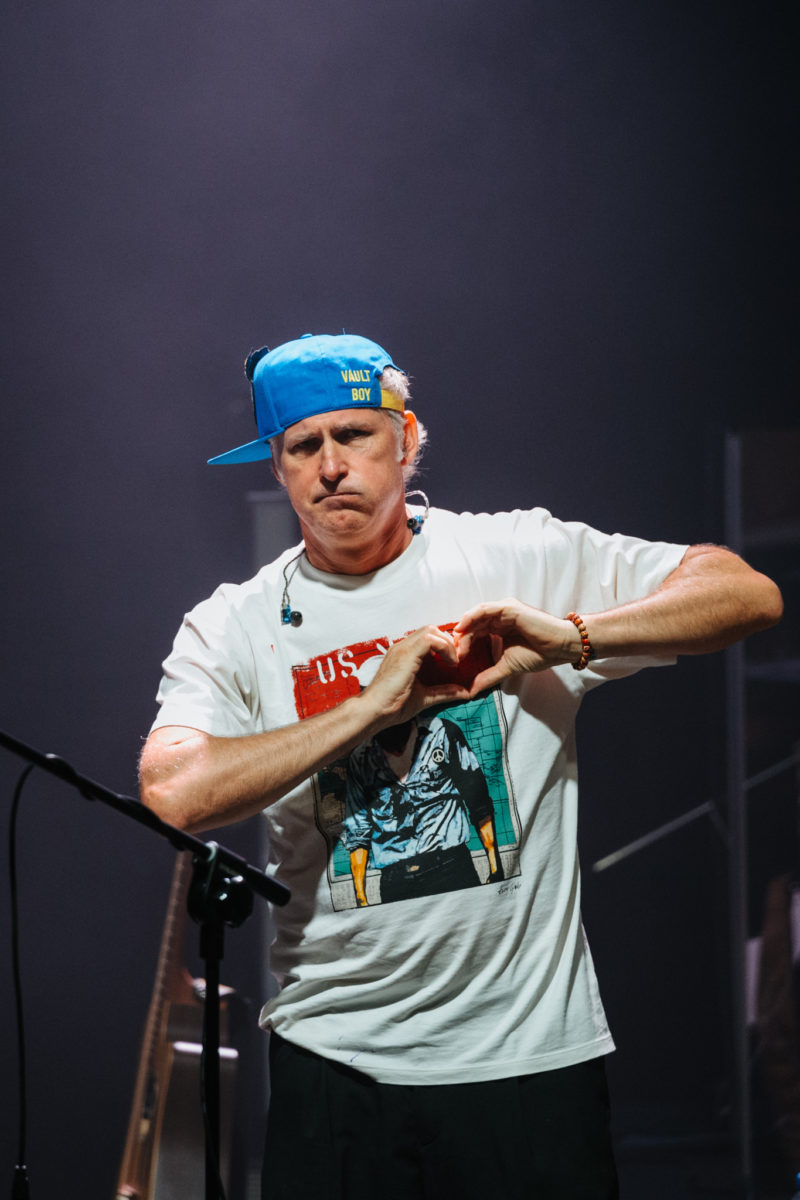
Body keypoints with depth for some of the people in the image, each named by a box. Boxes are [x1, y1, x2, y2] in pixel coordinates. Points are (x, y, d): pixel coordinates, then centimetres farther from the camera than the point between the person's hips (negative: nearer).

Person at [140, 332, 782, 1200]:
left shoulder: (524, 560, 1)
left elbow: (748, 596, -3)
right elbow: (174, 794, -15)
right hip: (335, 1057, 1)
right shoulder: (231, 628, 3)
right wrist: (372, 706, -15)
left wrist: (568, 635, -17)